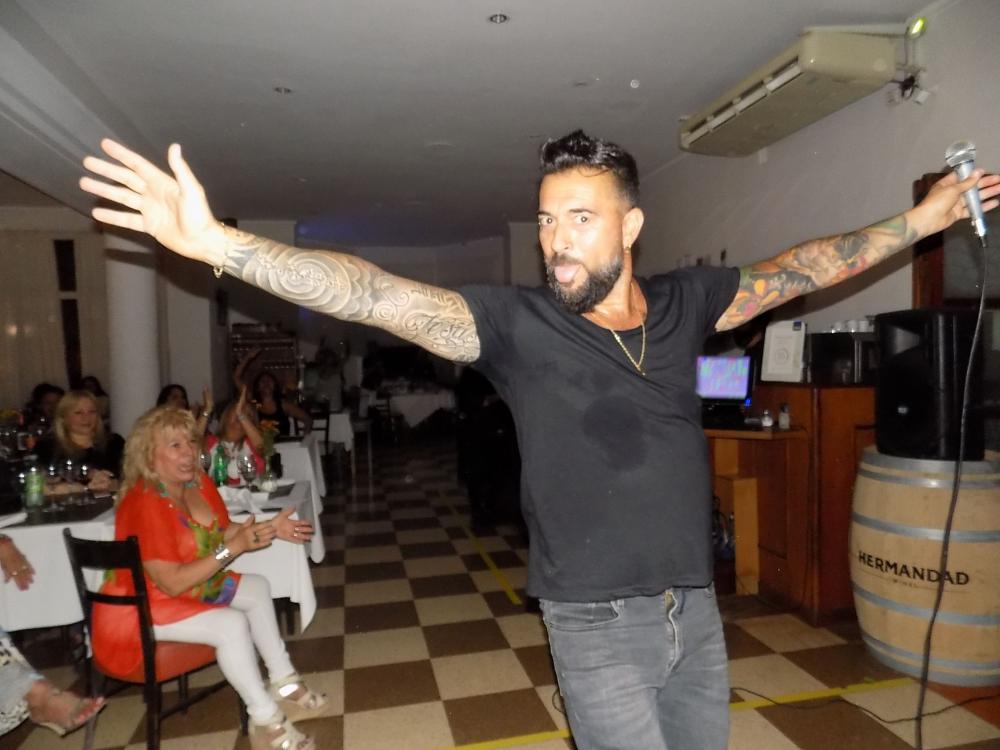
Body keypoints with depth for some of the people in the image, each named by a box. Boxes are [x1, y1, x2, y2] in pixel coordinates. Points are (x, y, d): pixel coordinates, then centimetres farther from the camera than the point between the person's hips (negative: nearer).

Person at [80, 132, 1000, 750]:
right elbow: (375, 294, -24)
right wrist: (214, 241, -32)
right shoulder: (516, 323, -15)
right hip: (599, 624, -5)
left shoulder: (683, 302, -2)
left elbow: (802, 267, 11)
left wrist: (919, 219, 14)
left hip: (697, 607, 5)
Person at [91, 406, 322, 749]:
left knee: (256, 587, 5)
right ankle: (266, 722, -11)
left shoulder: (198, 482, -5)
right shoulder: (144, 505, -30)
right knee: (231, 624, -25)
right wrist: (235, 547, -34)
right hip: (139, 608, -9)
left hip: (189, 588, 9)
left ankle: (283, 682, 10)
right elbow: (172, 583, -30)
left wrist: (268, 528, -11)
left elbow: (223, 535, 5)